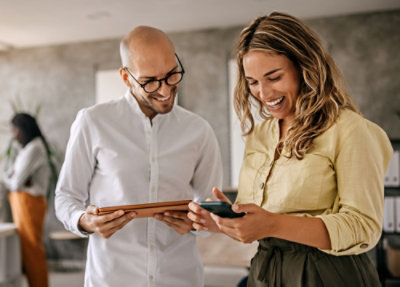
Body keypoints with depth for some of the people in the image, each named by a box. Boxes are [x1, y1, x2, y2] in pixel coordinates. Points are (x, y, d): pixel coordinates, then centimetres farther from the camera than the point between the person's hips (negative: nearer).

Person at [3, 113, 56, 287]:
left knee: (31, 248, -4)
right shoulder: (31, 147, 18)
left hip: (28, 202, -10)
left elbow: (16, 183, -17)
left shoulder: (33, 149, -14)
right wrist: (11, 178, -8)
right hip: (24, 202, 10)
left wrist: (7, 180, 4)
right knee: (29, 248, 13)